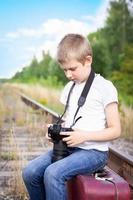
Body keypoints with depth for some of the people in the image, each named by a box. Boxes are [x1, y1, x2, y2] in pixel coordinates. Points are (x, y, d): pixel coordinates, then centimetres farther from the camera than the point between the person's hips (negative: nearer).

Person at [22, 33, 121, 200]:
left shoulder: (105, 87, -8)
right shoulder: (70, 87, 13)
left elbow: (115, 131, -8)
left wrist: (84, 136, -18)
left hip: (94, 151, -7)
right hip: (68, 147, 7)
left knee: (53, 173, -29)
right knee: (30, 172, -11)